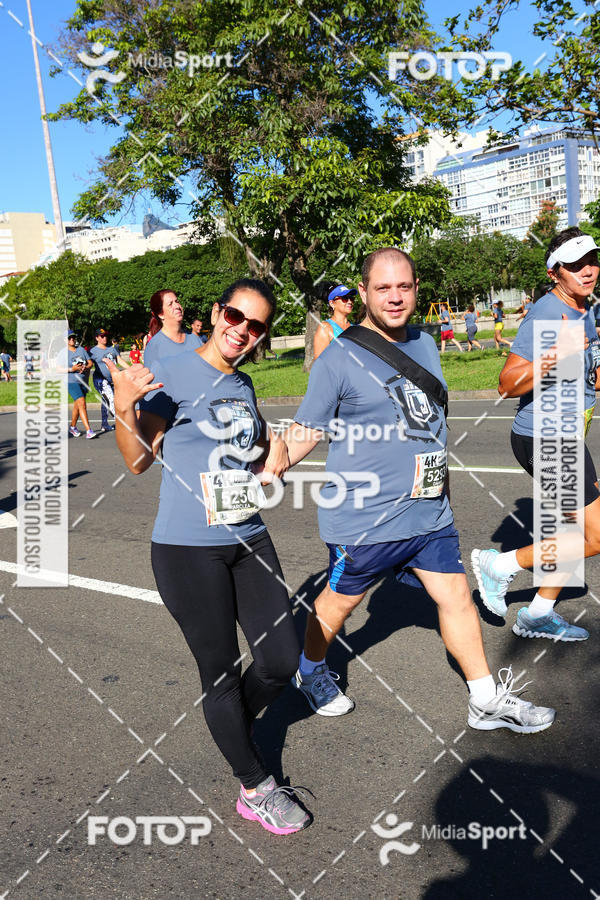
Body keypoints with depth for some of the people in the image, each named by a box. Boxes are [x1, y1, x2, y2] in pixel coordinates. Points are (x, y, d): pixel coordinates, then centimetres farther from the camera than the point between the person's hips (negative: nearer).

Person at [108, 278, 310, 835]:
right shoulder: (172, 374, -9)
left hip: (249, 540, 7)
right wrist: (123, 406, -27)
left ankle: (231, 728, 40)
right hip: (188, 549, -6)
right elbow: (139, 459, -9)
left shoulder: (242, 385, 11)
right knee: (222, 671, 6)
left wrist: (274, 443, 3)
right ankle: (254, 789, 27)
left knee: (281, 660, 9)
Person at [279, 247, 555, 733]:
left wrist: (442, 483, 26)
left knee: (456, 596, 11)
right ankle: (310, 671, 41)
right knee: (341, 599, 13)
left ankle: (488, 701, 26)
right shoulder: (340, 358, -13)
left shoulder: (425, 343, 8)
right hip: (364, 516, -6)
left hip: (429, 511, 6)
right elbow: (306, 431, -9)